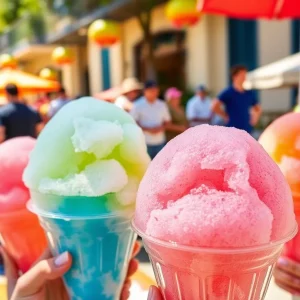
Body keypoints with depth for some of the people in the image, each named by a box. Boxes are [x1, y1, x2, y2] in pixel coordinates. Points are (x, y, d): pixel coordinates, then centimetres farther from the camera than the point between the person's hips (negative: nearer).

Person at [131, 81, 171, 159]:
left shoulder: (162, 105, 8)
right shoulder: (137, 105, -4)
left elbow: (167, 121, 16)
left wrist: (161, 128, -7)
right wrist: (148, 129, -16)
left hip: (160, 142, 4)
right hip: (145, 143, -4)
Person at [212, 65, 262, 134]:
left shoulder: (249, 94, 11)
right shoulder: (228, 93, -5)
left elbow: (258, 109, 27)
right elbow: (215, 107, -17)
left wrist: (255, 118, 11)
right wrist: (226, 116, -8)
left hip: (247, 130, 6)